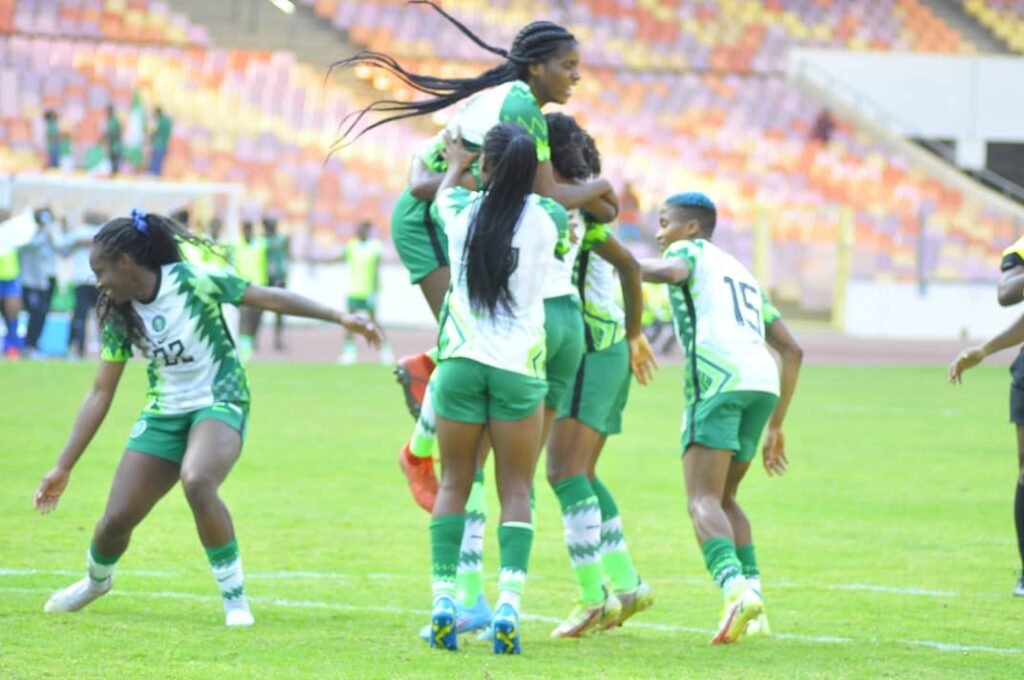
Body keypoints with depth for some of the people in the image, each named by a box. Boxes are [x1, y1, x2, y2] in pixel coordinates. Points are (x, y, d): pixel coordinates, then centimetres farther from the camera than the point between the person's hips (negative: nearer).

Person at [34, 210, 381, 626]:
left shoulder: (192, 282, -15)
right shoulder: (119, 315, 1)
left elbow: (270, 298, -13)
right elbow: (100, 394, 4)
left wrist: (339, 318, -19)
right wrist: (64, 467, 2)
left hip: (219, 403, -5)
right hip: (163, 414, 5)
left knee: (196, 483, -35)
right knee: (117, 518, -2)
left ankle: (234, 596, -21)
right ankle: (96, 580, 33)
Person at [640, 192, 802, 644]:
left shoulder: (690, 250, 16)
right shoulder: (745, 276, 35)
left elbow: (669, 271, -11)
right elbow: (792, 351, 32)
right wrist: (775, 426, 34)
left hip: (719, 377, -7)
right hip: (765, 382, 7)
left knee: (703, 500, -13)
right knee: (723, 499, 21)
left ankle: (735, 590, -36)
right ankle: (754, 597, 7)